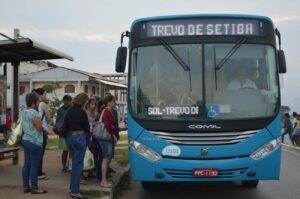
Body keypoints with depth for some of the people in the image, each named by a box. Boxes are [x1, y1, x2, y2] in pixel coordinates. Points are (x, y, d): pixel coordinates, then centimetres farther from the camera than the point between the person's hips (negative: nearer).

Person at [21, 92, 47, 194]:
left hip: (25, 140, 9)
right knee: (34, 165, -4)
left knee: (27, 164, 11)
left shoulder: (24, 112, 10)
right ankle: (34, 188, 1)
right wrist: (41, 123, 1)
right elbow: (40, 128, -19)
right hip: (35, 142, -9)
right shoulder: (34, 112, -18)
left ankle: (26, 186, 16)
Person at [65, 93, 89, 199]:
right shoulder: (82, 112, -14)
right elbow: (86, 127, -10)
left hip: (69, 137, 7)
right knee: (78, 164, -2)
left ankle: (72, 188, 26)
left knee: (74, 163, 20)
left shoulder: (69, 111, 6)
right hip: (79, 138, -7)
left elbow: (66, 124, 11)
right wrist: (87, 131, 10)